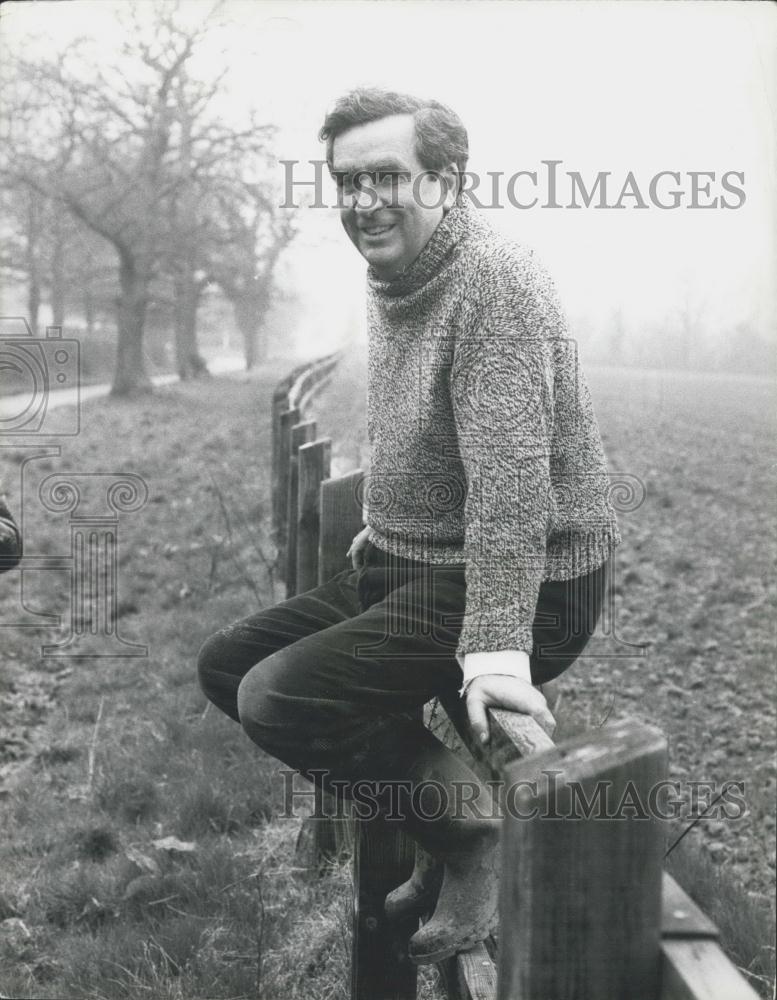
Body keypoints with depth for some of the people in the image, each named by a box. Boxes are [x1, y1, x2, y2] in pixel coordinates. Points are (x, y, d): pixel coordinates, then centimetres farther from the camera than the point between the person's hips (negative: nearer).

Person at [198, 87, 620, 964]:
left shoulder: (495, 283, -19)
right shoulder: (390, 281, 10)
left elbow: (511, 474, -29)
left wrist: (496, 647, -35)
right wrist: (384, 531, 27)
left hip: (525, 588, -10)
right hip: (412, 566, 10)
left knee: (278, 700, -22)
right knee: (225, 665, 7)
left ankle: (477, 830, -1)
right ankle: (448, 829, 9)